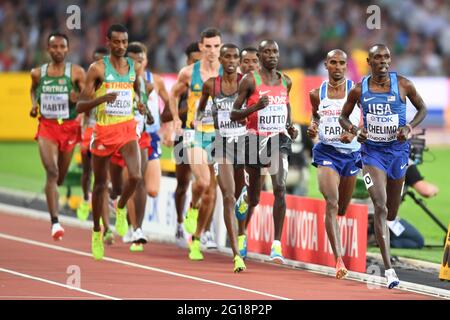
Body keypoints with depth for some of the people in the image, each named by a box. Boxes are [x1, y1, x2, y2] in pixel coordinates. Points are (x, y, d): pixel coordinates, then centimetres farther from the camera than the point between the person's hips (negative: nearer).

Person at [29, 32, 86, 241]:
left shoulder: (76, 72, -4)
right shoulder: (38, 73, 2)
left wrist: (78, 99, -24)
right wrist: (34, 104, 4)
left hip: (69, 127, 1)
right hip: (46, 127, -1)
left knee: (60, 177, 15)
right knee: (51, 172, -19)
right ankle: (55, 222, -22)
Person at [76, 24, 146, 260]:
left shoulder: (134, 68, 4)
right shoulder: (98, 69, -9)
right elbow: (80, 106, -12)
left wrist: (139, 102, 4)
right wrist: (102, 98, -29)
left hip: (128, 128, 2)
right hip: (104, 131, -2)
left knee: (135, 176, -20)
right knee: (100, 184, 8)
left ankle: (121, 209, 11)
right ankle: (97, 231, 26)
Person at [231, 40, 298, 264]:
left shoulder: (285, 82, 9)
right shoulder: (250, 80, -5)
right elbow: (234, 114, -5)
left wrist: (290, 126, 10)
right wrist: (256, 107, -22)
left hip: (278, 139, 2)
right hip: (255, 140, -2)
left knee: (280, 188, -20)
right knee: (253, 197, 10)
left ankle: (277, 244, -22)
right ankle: (241, 236, 38)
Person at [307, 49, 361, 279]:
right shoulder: (317, 94, 5)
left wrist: (353, 133, -18)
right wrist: (313, 128, 1)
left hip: (351, 152, 1)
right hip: (326, 151, -1)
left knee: (343, 207, 13)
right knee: (331, 203, -19)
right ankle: (339, 260, -25)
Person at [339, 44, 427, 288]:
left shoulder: (403, 85, -4)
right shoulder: (359, 90, -3)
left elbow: (422, 108, 8)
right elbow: (343, 117, 10)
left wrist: (409, 127, -10)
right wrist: (354, 130, -12)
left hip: (398, 151, 2)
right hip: (372, 151, -2)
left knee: (392, 211, 14)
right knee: (380, 206, -18)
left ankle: (381, 233, 51)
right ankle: (388, 268, -22)